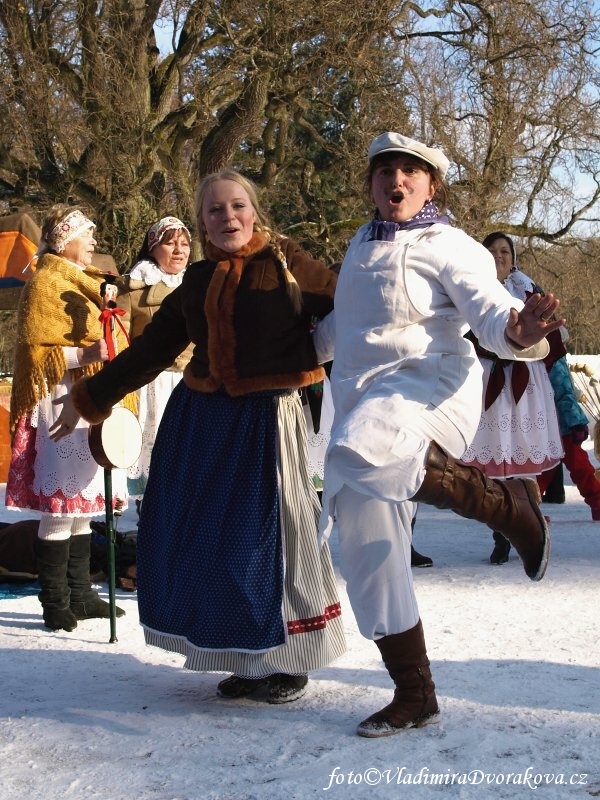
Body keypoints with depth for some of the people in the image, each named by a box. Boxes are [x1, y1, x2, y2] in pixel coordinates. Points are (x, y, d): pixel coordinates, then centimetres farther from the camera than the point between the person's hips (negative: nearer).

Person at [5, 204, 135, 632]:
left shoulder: (88, 282, 20)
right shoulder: (45, 284, -7)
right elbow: (36, 354, -14)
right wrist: (85, 354, -25)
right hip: (63, 407, -9)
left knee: (83, 504, 11)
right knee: (60, 507, -8)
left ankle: (80, 595, 18)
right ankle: (55, 604, 0)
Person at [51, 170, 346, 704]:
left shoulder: (286, 264, -2)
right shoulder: (198, 280, 12)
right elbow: (152, 348, 17)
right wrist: (90, 398, 19)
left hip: (266, 417, -5)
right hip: (200, 418, 6)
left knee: (268, 536, -1)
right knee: (203, 537, 6)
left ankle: (287, 663, 17)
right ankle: (245, 660, 21)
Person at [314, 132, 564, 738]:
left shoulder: (448, 246, -2)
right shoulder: (361, 245, 18)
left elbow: (491, 311, -15)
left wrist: (519, 333, -36)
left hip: (426, 386, -7)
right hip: (360, 402, 7)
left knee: (356, 457, -40)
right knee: (368, 556, 4)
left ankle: (507, 504, -20)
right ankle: (414, 696, 17)